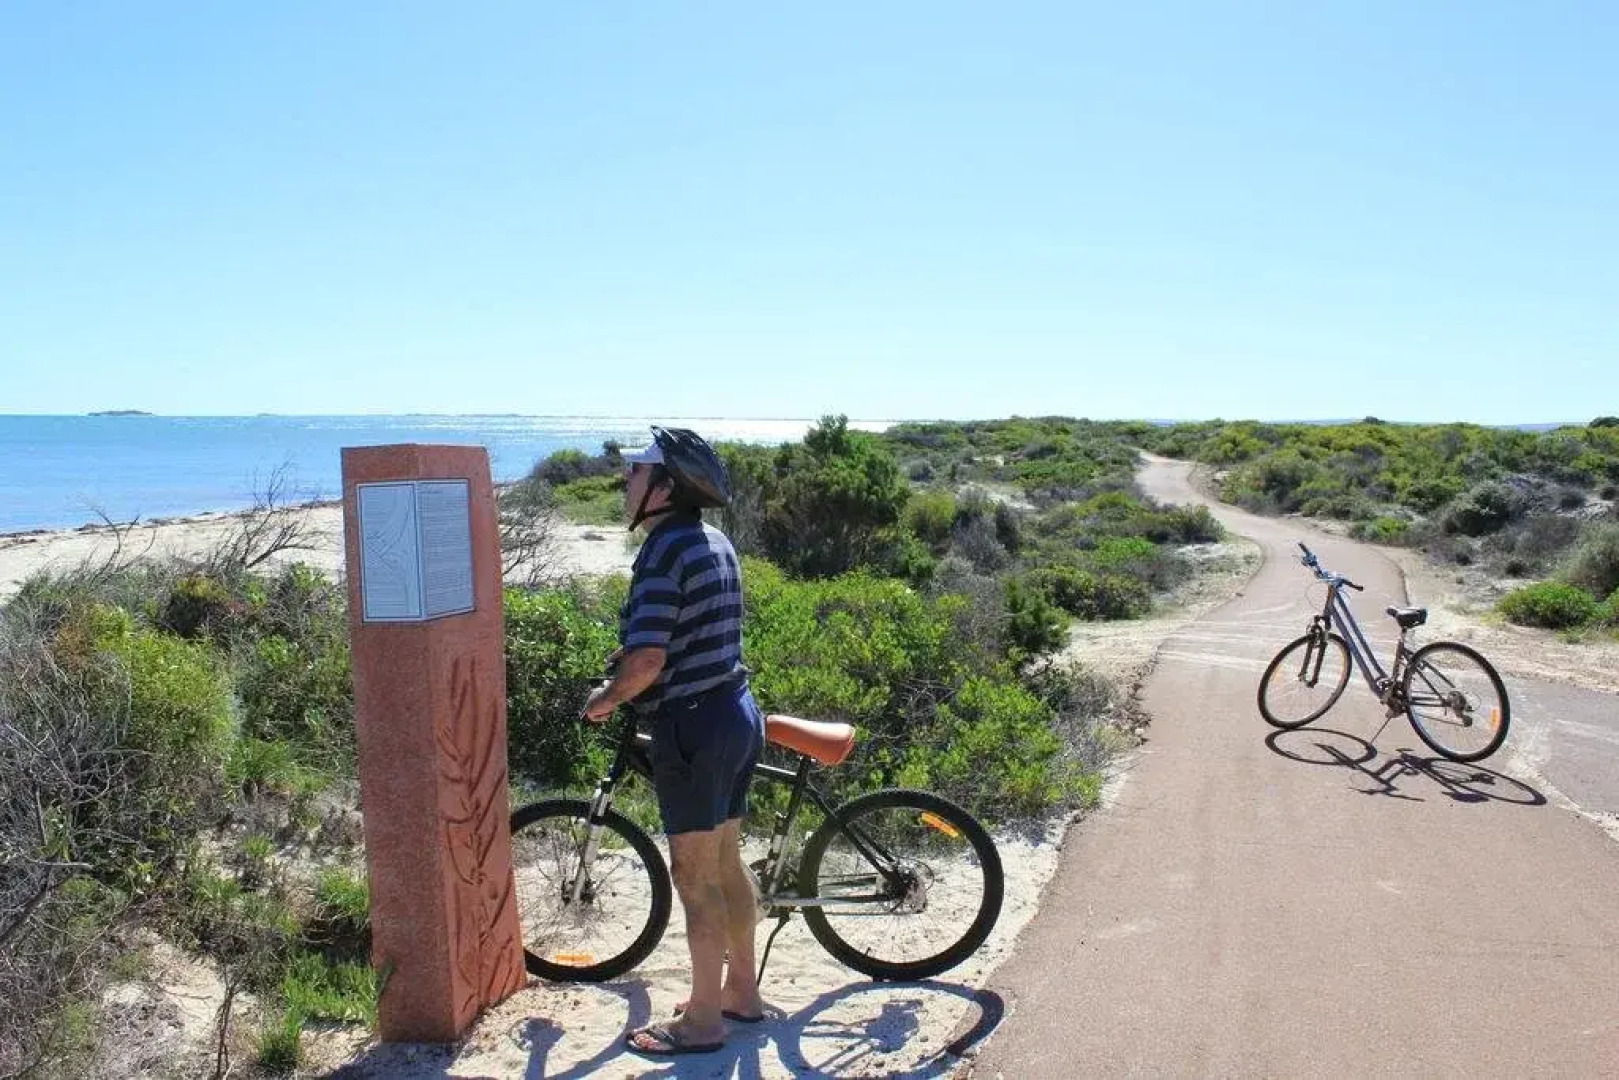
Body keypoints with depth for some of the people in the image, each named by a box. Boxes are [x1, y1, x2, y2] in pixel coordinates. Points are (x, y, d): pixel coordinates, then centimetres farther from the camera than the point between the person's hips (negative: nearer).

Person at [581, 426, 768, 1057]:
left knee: (695, 879, 3)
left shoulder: (664, 552, -18)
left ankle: (703, 1022, 15)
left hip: (692, 726, -9)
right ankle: (741, 991, 33)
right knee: (727, 865, 19)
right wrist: (628, 669, 23)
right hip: (737, 714, 9)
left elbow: (647, 659, -24)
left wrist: (605, 700, -6)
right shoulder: (716, 543, 11)